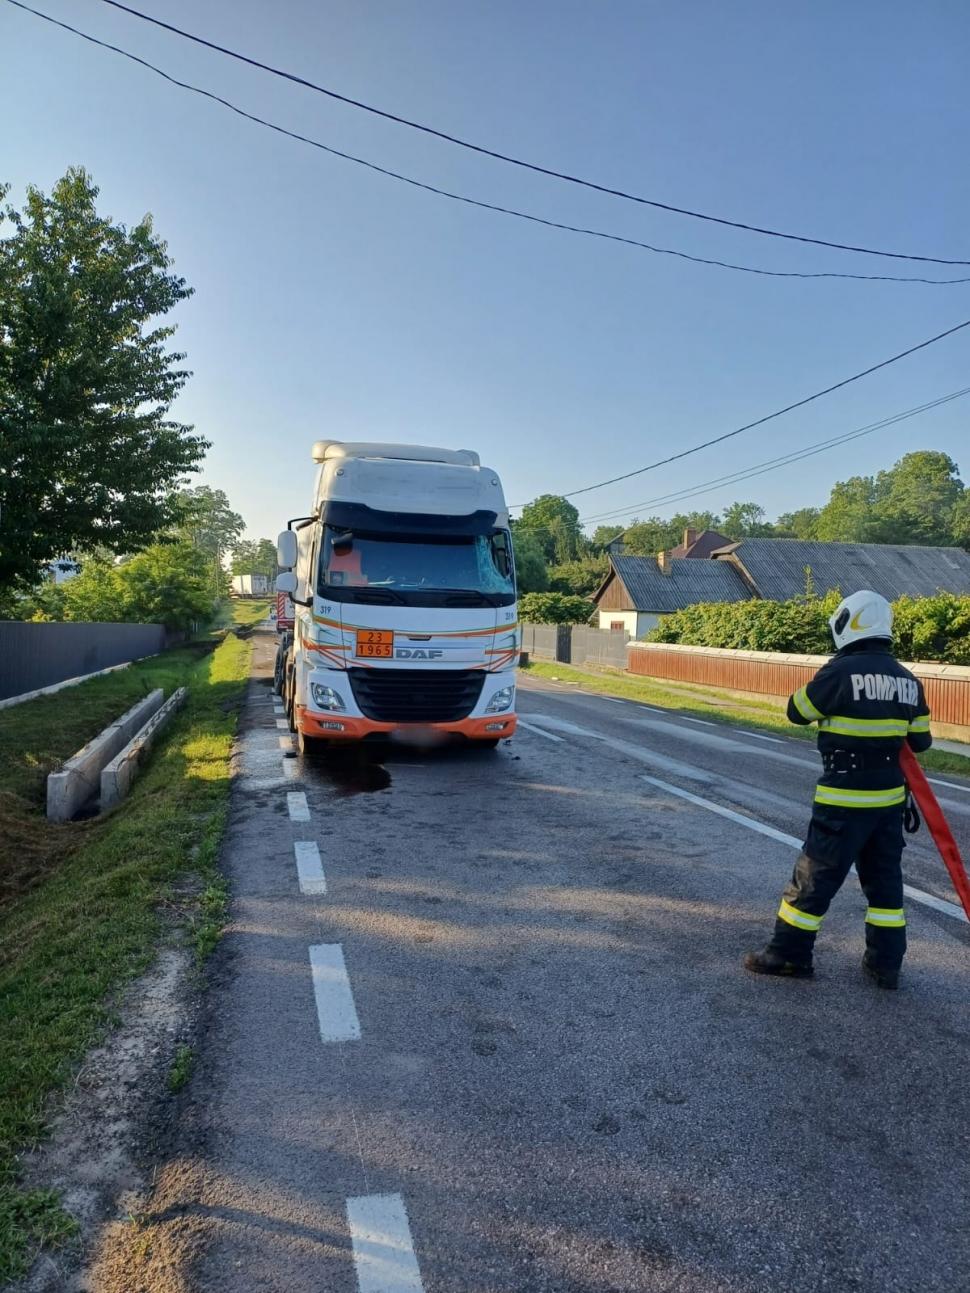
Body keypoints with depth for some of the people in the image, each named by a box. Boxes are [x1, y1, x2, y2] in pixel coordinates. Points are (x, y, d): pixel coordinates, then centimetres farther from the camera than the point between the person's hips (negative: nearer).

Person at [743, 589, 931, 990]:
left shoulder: (841, 671, -16)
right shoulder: (908, 680, 4)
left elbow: (797, 711, -5)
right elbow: (920, 741, 11)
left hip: (844, 798, -6)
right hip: (889, 797, 7)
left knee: (815, 875, 3)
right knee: (884, 878, 17)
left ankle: (790, 953, 13)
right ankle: (885, 963, 24)